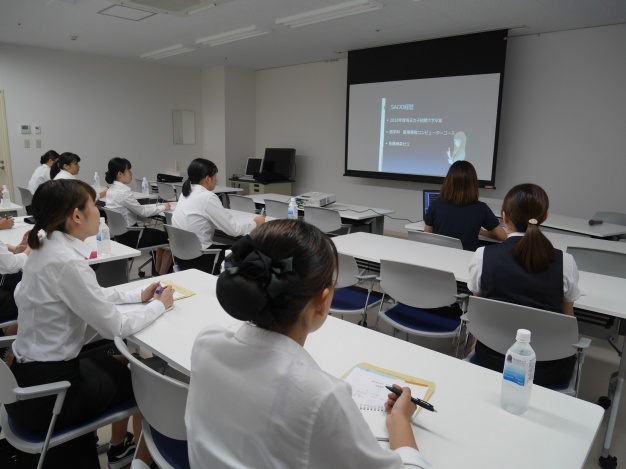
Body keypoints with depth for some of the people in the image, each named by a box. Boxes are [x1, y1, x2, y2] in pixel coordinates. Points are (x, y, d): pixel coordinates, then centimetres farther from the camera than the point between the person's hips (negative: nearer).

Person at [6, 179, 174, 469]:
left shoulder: (50, 248, 1)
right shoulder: (66, 261, -28)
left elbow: (94, 296, 14)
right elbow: (115, 326, -21)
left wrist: (139, 295, 9)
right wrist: (160, 305, -6)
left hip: (34, 372, 8)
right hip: (45, 392, -8)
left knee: (120, 365, 24)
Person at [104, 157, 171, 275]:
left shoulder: (112, 189, 6)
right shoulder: (123, 192, -23)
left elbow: (137, 208, 12)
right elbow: (142, 212, -15)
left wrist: (157, 205, 11)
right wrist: (163, 207, -2)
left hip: (121, 233, 10)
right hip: (129, 236, -10)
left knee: (162, 234, 22)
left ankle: (158, 271, 28)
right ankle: (162, 275, 13)